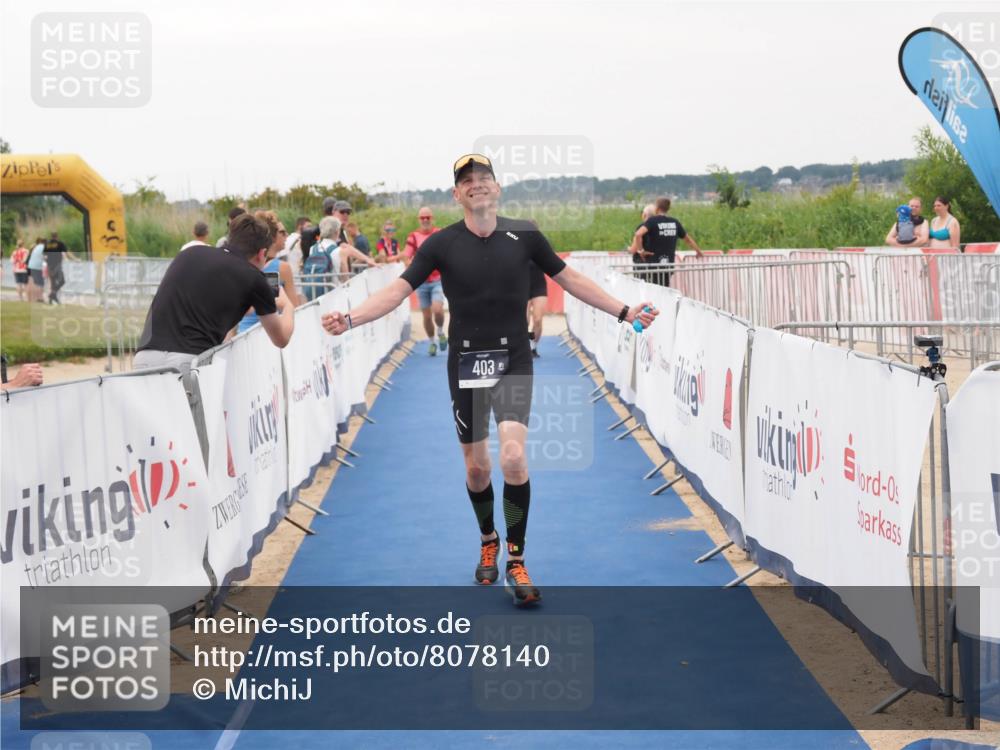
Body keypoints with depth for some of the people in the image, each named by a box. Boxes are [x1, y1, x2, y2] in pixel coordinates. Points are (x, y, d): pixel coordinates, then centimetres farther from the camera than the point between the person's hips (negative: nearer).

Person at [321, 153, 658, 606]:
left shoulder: (523, 235, -1)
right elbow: (398, 290, -10)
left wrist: (623, 311, 8)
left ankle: (515, 561, -5)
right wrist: (350, 319, -25)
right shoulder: (442, 243, -4)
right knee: (476, 467, 9)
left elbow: (569, 279, 9)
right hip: (465, 363, 1)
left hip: (513, 363, -1)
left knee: (513, 457, -18)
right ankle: (487, 543, 37)